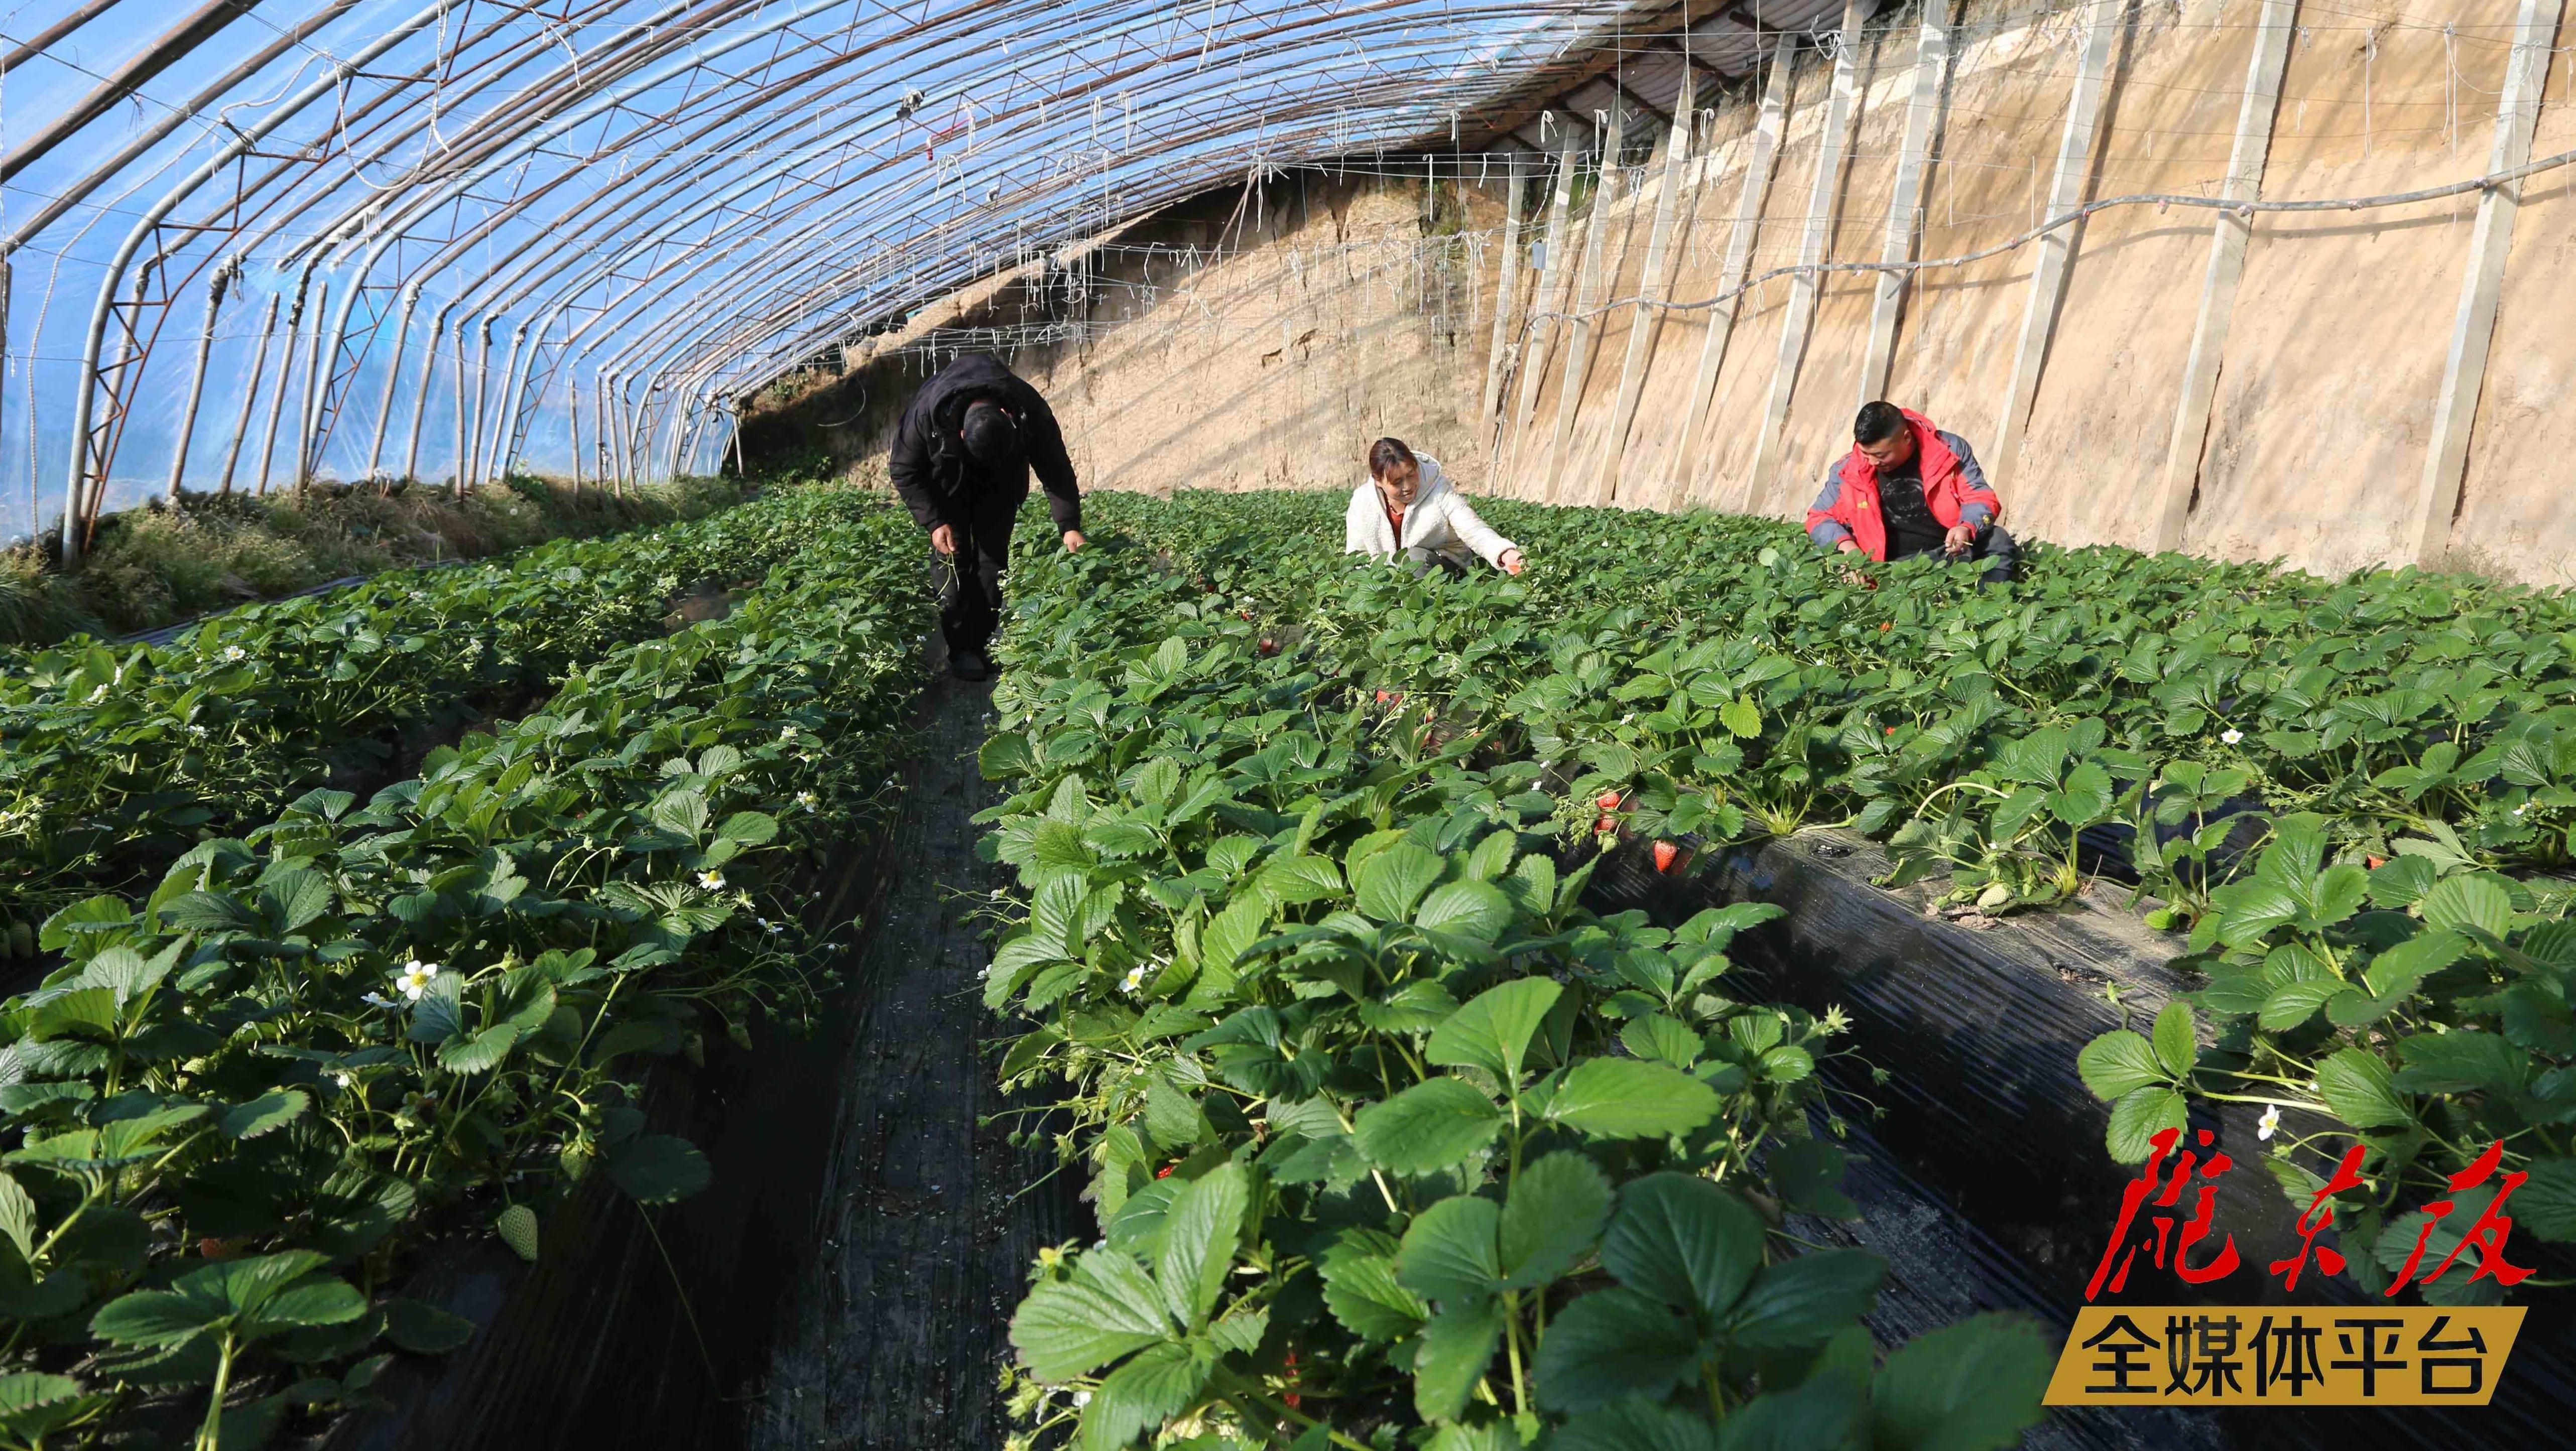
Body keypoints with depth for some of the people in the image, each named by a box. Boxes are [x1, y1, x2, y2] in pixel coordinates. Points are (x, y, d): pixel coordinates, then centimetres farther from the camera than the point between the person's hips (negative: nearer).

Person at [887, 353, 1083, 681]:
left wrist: (1070, 526, -29)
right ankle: (961, 651, -4)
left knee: (993, 558, -3)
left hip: (999, 485, 2)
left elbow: (1057, 470, -21)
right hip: (948, 485, -1)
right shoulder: (926, 414, -37)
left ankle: (984, 645, 5)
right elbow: (904, 470, -21)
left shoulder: (1031, 413, -34)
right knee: (955, 559, -9)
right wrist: (935, 521, -25)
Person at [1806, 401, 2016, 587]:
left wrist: (1967, 528, -23)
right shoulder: (1848, 471, 0)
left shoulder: (1950, 450, -2)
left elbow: (1980, 497, 1)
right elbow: (1819, 518, 9)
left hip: (1951, 550, 1)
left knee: (1997, 541, -27)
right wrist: (1845, 544, -14)